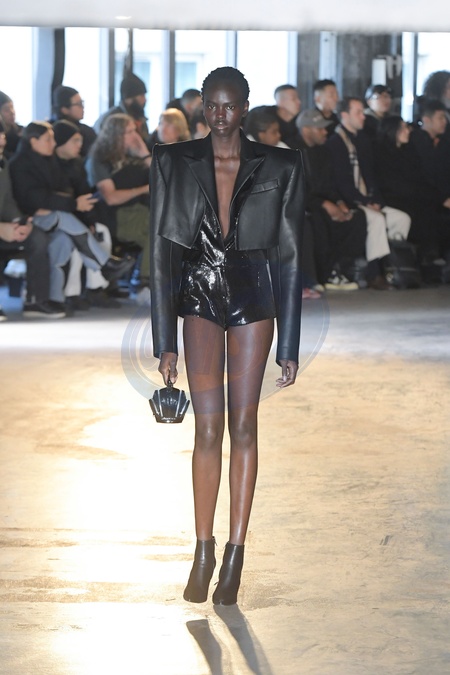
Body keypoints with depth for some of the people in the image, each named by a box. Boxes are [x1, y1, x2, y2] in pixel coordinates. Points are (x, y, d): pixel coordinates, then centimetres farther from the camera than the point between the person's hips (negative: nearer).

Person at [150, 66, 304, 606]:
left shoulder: (279, 168, -2)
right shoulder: (172, 163, -1)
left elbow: (289, 257, 1)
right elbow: (161, 252, -1)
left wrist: (289, 347, -1)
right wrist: (165, 342, -5)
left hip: (253, 296, 0)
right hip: (199, 295, 0)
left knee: (243, 428, 3)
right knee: (208, 429, -5)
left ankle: (235, 555, 9)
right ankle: (203, 550, 7)